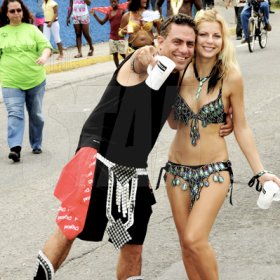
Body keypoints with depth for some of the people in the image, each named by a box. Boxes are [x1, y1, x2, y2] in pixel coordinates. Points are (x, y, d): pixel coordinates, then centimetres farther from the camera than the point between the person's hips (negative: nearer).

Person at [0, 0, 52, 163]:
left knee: (36, 115, 12)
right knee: (15, 114, -13)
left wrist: (44, 56, -25)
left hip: (35, 81, 1)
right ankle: (15, 148, -21)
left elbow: (46, 46, -4)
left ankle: (36, 145, 28)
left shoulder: (31, 29, 3)